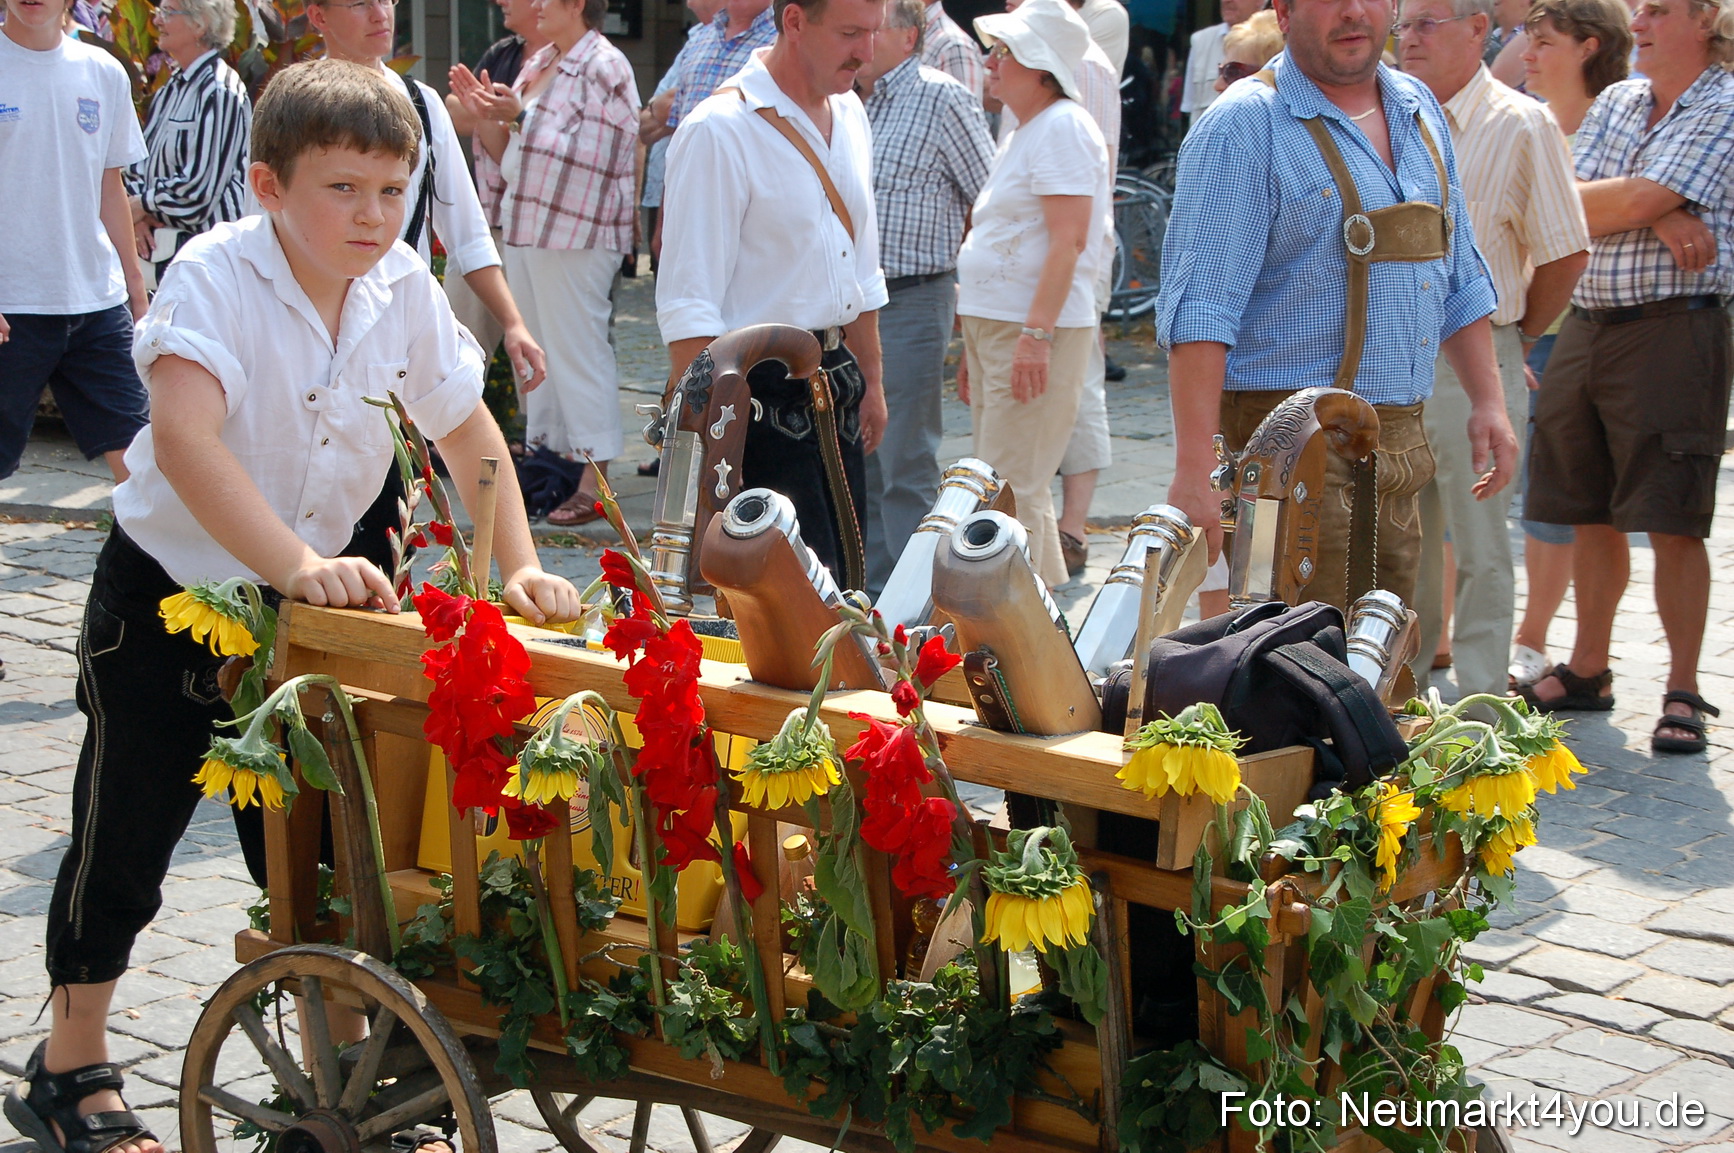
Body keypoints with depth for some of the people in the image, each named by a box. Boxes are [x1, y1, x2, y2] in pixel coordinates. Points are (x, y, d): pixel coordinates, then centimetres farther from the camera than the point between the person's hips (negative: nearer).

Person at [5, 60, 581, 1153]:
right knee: (127, 838, 6)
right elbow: (184, 436, -40)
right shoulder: (216, 275, -25)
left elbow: (466, 428, 4)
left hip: (313, 599, 5)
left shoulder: (402, 286, -8)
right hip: (170, 591, -4)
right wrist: (297, 563, -49)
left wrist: (520, 565, -8)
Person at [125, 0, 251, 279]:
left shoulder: (220, 91, -12)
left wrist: (141, 205, -5)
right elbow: (142, 164, 15)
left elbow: (200, 186, -17)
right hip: (168, 248, 8)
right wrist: (136, 216, -4)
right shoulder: (171, 89, 14)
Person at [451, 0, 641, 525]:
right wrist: (483, 114, 4)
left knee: (577, 352, -6)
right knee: (536, 351, 13)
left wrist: (519, 116, -19)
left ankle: (593, 482, -3)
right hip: (527, 229, 9)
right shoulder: (539, 64, 15)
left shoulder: (604, 68, -10)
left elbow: (582, 156, -19)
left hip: (577, 235, -9)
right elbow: (509, 156, 19)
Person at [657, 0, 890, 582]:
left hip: (835, 386, 8)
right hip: (760, 396, -8)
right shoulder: (720, 132, -15)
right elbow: (689, 308, -17)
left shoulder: (849, 116, 11)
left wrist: (870, 381, 19)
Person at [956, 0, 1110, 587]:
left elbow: (1067, 240, -21)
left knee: (1012, 489, -11)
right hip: (997, 328, 11)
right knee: (1015, 488, 14)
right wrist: (975, 349, 23)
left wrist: (1036, 334, -27)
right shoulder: (1024, 133, 20)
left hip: (1038, 333, -11)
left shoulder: (1062, 127, -12)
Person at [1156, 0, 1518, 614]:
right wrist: (1194, 467, -24)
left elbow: (1459, 277, 23)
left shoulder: (1419, 110, 14)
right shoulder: (1244, 127, -10)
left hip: (1400, 443, 7)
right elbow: (1201, 309, -17)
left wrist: (1488, 401, 15)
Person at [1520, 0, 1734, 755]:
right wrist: (1658, 218, -12)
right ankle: (1587, 671, 24)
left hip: (1673, 331, -6)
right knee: (1591, 514, 12)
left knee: (1673, 522, -5)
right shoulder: (1614, 102, 15)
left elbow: (1639, 198, -15)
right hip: (1586, 326, 6)